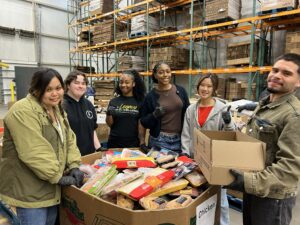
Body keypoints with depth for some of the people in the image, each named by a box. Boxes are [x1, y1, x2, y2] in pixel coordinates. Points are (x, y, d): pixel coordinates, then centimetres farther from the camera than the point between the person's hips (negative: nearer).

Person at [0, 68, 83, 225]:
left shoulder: (57, 110, 9)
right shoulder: (23, 112, -20)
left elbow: (69, 140, 8)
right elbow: (34, 153, -27)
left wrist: (74, 166, -5)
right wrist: (58, 177, -20)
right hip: (29, 191, -8)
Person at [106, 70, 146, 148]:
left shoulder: (139, 102, -3)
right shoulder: (113, 102, 1)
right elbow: (110, 124, 3)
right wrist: (109, 114, -16)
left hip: (133, 144, -1)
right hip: (114, 143, 1)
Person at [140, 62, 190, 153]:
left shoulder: (180, 91, 1)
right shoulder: (150, 96, -5)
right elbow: (144, 122, -1)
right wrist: (154, 115, -19)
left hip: (180, 139, 2)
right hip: (159, 140, -2)